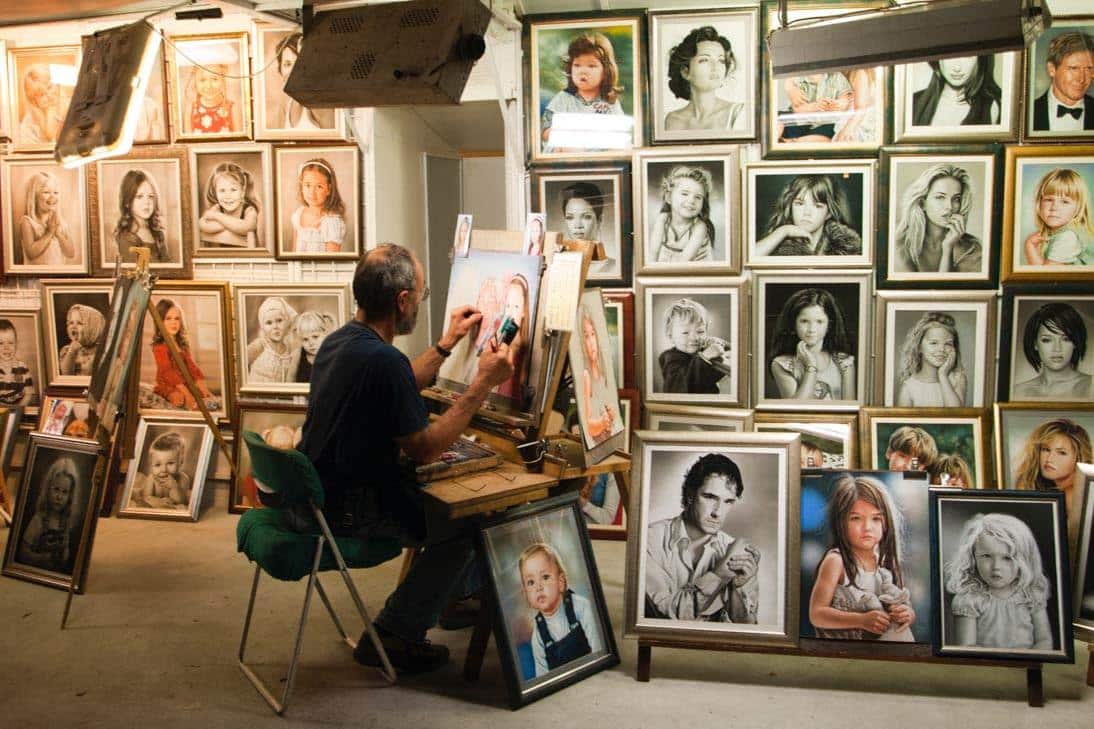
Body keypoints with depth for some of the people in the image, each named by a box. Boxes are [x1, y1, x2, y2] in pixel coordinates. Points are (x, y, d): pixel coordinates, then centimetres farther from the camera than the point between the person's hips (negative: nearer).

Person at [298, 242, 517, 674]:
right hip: (348, 507, -10)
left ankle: (460, 594, 41)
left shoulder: (339, 340, 4)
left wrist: (447, 345, 22)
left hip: (321, 486, 10)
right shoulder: (382, 359, -28)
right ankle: (390, 635, 5)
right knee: (464, 519, -3)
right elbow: (425, 449, -21)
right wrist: (483, 384, -17)